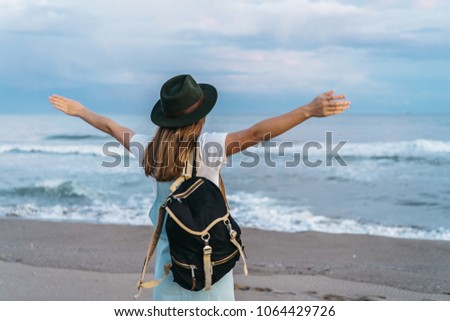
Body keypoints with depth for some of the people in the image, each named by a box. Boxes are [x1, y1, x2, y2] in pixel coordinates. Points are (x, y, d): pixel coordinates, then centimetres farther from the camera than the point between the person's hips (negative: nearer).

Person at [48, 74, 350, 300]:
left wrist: (79, 111, 33)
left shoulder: (149, 148, -2)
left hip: (169, 250, 5)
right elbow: (255, 134, -29)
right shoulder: (207, 146, -18)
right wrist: (308, 110, -36)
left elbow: (113, 128, 15)